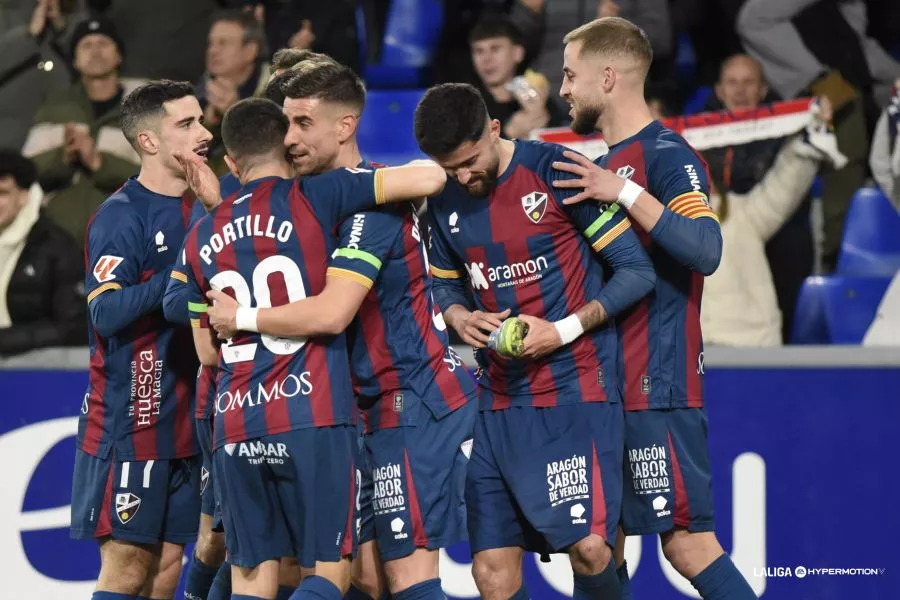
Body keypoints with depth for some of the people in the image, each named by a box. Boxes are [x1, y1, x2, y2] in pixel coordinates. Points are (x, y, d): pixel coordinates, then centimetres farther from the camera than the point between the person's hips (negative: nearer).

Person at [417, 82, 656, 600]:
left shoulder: (556, 170, -9)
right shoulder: (446, 202, 7)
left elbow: (637, 270, -7)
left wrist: (564, 330, -16)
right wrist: (460, 318, -1)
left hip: (576, 389, -5)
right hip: (499, 399, 5)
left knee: (589, 549, -18)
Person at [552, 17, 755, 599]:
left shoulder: (667, 156, -11)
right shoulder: (606, 162, 17)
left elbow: (706, 250, -26)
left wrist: (626, 193, -27)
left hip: (655, 388, -9)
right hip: (603, 385, 9)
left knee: (687, 541, -12)